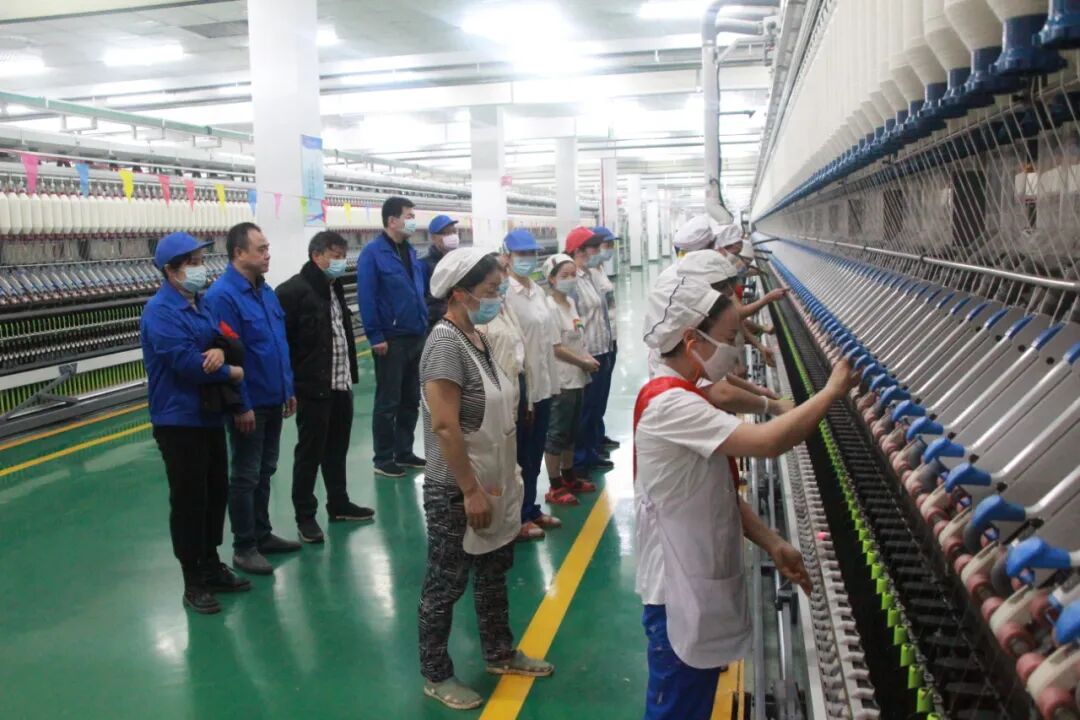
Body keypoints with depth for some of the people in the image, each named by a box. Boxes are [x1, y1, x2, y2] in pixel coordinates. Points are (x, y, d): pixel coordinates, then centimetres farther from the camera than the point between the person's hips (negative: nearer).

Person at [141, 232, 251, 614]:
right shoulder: (160, 312, -17)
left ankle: (212, 565, 31)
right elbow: (187, 363, -25)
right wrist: (234, 372, -12)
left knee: (216, 492, 16)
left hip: (210, 414, 9)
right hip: (178, 420, -8)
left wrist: (221, 349, -17)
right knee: (189, 500, 1)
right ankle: (193, 582, 13)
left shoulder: (202, 303, 10)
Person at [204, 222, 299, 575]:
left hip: (273, 400, 8)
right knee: (246, 476, 3)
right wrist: (241, 406, -20)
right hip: (249, 404, -8)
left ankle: (263, 534, 30)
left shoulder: (266, 290, 8)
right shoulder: (222, 295, -18)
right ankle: (244, 547, 15)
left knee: (265, 471, 18)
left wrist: (289, 389, 14)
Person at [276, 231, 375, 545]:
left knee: (338, 448, 17)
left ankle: (338, 504, 31)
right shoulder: (292, 291, -13)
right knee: (310, 452, 2)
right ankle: (305, 516, 14)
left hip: (341, 385, 8)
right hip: (313, 388, -8)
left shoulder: (335, 288, 14)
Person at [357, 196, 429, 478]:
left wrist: (424, 327, 12)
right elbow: (366, 297, -16)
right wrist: (376, 336, -18)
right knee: (388, 402, 2)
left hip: (416, 337, 7)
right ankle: (383, 459, 12)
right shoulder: (373, 252, -12)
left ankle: (404, 451, 26)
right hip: (391, 340, -7)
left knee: (411, 399, 14)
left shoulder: (410, 251, 11)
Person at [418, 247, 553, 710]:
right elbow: (444, 426, -26)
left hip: (493, 484, 9)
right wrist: (471, 491, -23)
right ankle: (436, 676, 24)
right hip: (456, 492, -9)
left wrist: (501, 482, 17)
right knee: (445, 586, 7)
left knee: (494, 574, 22)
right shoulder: (446, 343, -22)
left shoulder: (477, 337, 6)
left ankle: (500, 654, 40)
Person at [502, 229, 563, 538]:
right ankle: (520, 516, 20)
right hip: (519, 387, -7)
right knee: (520, 455, 6)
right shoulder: (504, 293, -15)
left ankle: (532, 509, 31)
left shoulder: (539, 291, 9)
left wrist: (550, 381, 11)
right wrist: (518, 391, -18)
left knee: (535, 453, 17)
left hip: (543, 384, 7)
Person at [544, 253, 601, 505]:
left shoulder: (571, 302, 9)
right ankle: (555, 488, 8)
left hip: (577, 378, 9)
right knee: (557, 433, 0)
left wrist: (589, 358, 1)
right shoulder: (550, 307, -18)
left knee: (571, 431, 19)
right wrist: (584, 363, -13)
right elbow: (556, 348, -20)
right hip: (561, 380, -9)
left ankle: (569, 478, 33)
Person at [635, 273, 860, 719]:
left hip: (700, 580, 10)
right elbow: (766, 442, -34)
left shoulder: (683, 398, 7)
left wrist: (771, 543, 1)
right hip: (679, 589, -10)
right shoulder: (670, 404, -26)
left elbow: (719, 492, 10)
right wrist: (833, 391, -20)